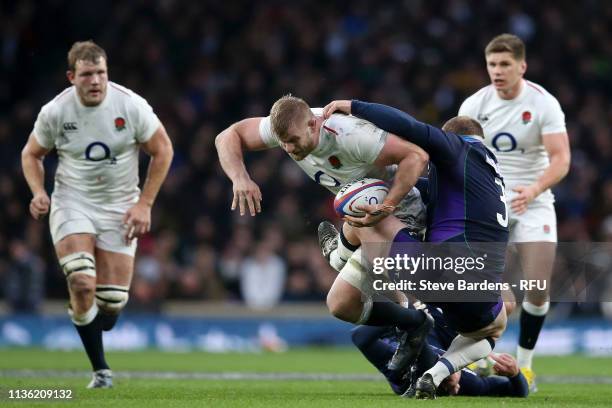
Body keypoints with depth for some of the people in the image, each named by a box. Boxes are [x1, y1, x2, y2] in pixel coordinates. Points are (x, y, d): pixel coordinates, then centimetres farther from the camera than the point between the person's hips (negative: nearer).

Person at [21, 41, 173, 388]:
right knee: (82, 283, -24)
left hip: (119, 209, 1)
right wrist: (38, 191, -10)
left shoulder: (131, 105, -12)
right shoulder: (55, 112, -9)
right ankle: (101, 370, -10)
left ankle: (96, 335, 33)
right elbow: (32, 154, 9)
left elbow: (163, 150, 0)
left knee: (113, 301, -5)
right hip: (72, 204, -1)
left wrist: (145, 204, -4)